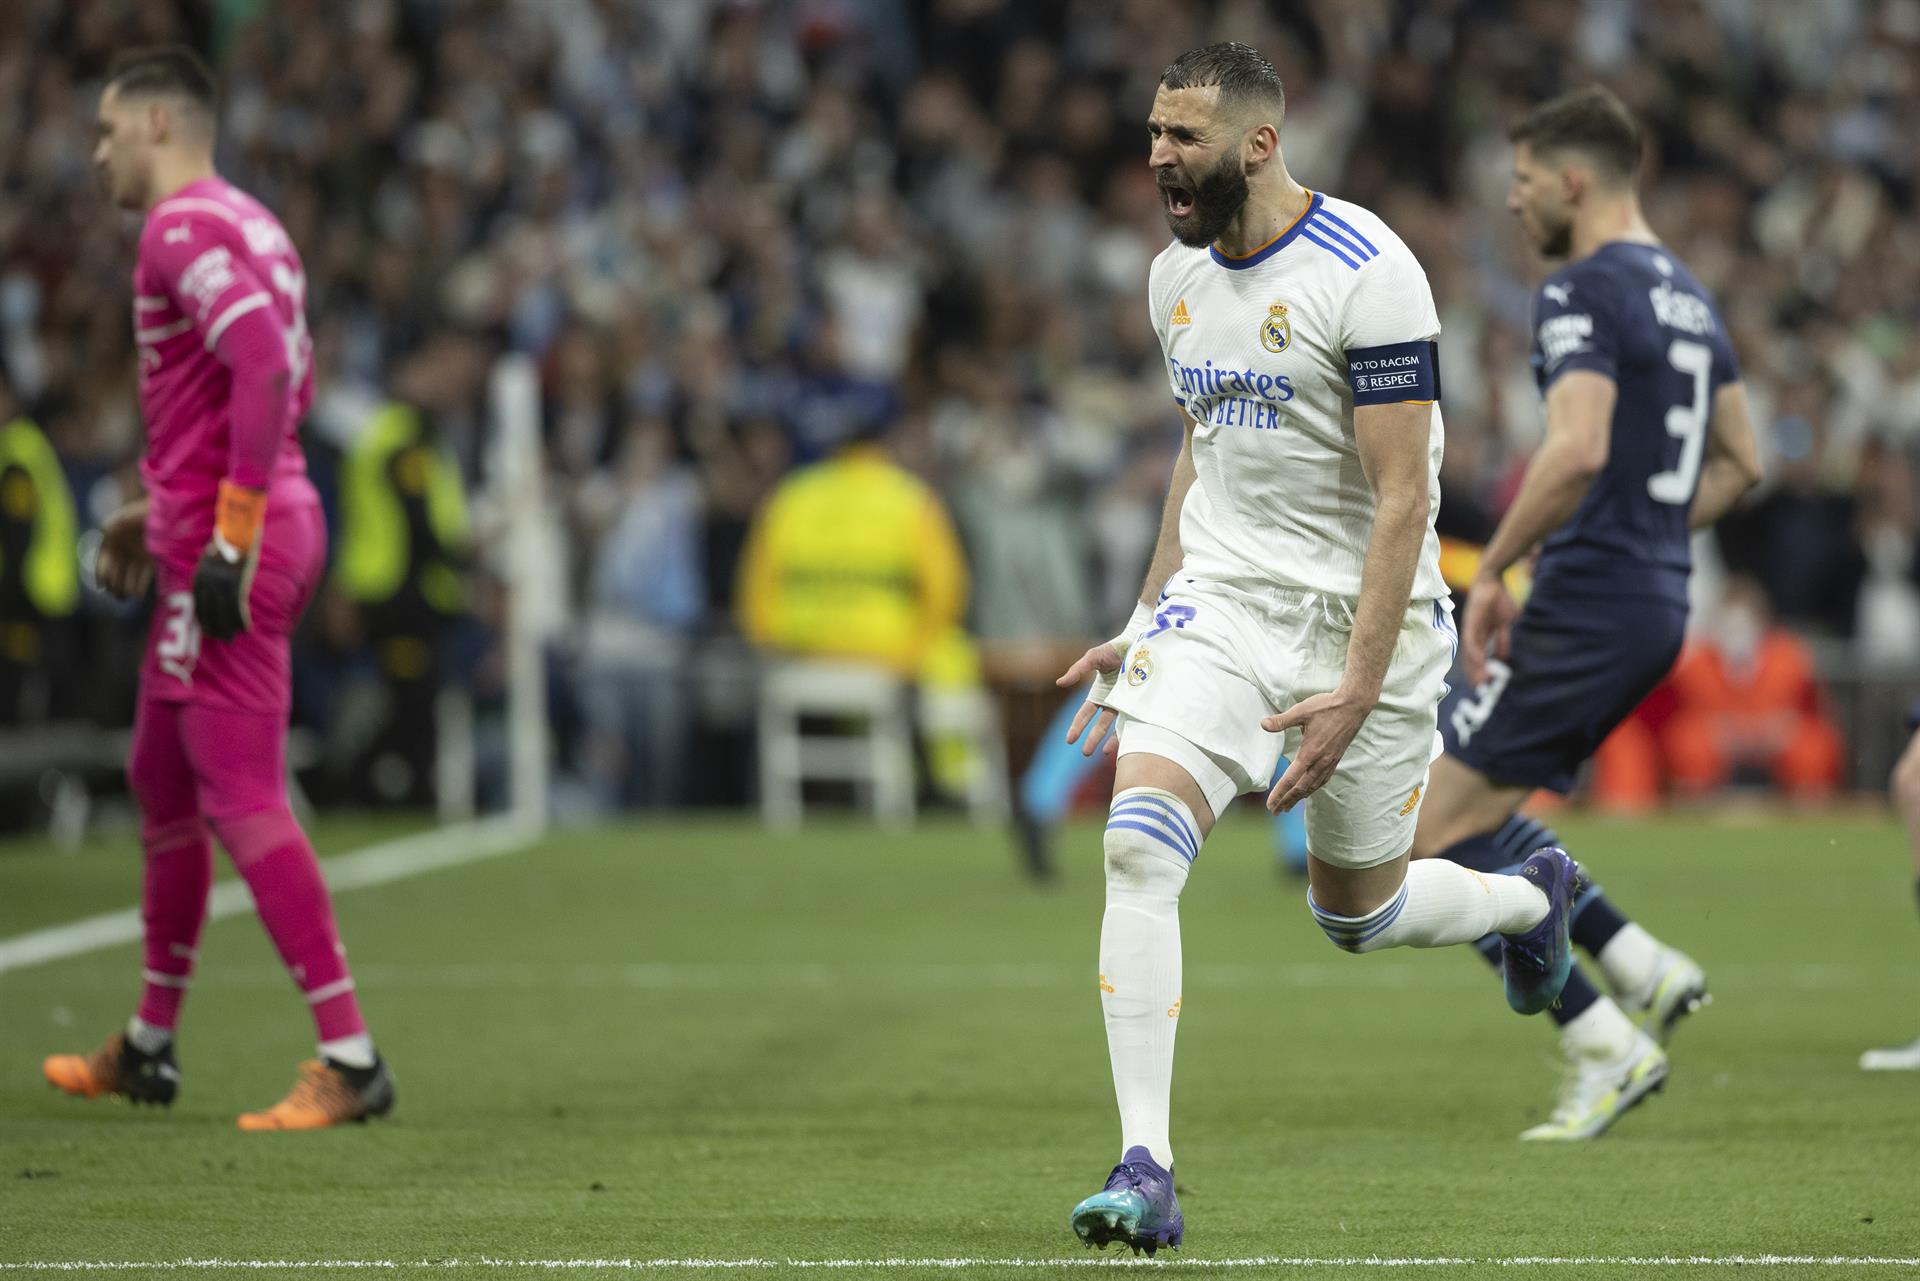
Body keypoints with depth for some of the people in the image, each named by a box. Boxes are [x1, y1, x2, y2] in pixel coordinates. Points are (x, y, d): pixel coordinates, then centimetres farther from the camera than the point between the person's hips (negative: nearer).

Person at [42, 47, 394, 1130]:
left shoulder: (183, 229, -13)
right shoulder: (249, 224, 18)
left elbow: (265, 366, -26)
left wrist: (229, 534, -26)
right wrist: (163, 510, 27)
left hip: (232, 550, -10)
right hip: (268, 520, 10)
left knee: (243, 799, -10)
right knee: (163, 783, 19)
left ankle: (350, 1059, -13)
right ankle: (149, 1048, 29)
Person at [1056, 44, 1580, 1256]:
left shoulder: (1369, 276, -17)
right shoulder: (1178, 274, 5)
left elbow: (1403, 500, -18)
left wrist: (1356, 692, -22)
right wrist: (1144, 626, 18)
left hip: (1365, 612, -5)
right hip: (1220, 598, 5)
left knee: (1360, 912, 10)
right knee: (1139, 842, -19)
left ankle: (1532, 898, 45)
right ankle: (1145, 1168, -19)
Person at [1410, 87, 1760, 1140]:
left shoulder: (1582, 294, -14)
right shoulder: (1686, 297, 15)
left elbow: (1577, 452, -28)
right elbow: (1740, 464, 21)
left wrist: (1493, 569, -17)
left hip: (1588, 608, -10)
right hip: (1657, 604, 10)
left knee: (1433, 836, -4)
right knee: (1465, 806, 20)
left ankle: (1605, 1046, -5)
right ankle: (1643, 970, 11)